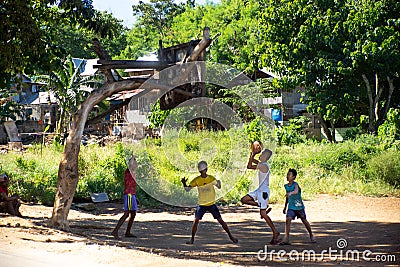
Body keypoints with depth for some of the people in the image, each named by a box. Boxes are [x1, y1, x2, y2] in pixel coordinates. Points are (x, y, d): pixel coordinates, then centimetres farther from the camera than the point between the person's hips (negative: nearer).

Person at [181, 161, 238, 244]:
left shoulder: (211, 178, -5)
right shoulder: (196, 180, -6)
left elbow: (219, 187, 3)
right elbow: (187, 189, -4)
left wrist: (218, 183, -22)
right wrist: (184, 184, -26)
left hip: (211, 204, 0)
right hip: (201, 204, 0)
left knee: (220, 220, 0)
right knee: (196, 220, -13)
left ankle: (230, 236, 13)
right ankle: (192, 239, 0)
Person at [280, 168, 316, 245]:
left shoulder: (295, 185, -17)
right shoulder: (286, 186, 1)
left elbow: (296, 191, -42)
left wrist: (291, 193, -63)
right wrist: (285, 207, 23)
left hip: (299, 207, -4)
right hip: (291, 207, 4)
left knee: (304, 221, 12)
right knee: (288, 219, -18)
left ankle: (311, 236, 35)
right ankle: (286, 239, -20)